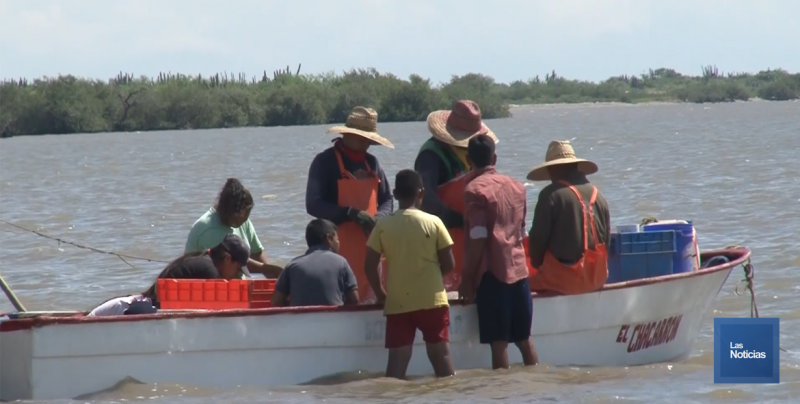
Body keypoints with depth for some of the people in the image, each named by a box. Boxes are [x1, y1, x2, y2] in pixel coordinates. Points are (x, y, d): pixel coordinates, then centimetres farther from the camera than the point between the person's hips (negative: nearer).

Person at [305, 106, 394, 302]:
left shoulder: (371, 163, 15)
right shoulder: (325, 162, -3)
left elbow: (387, 200, 18)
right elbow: (314, 205, -10)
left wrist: (378, 218, -5)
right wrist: (351, 213, -20)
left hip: (370, 246, 6)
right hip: (340, 248, -6)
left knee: (370, 299, 4)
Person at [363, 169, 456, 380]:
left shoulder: (383, 225, -1)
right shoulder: (433, 222, -3)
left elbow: (369, 267, -3)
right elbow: (448, 264, -2)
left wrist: (381, 294, 11)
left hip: (397, 304, 1)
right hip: (432, 301, -1)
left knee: (398, 359, 1)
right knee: (441, 355, 8)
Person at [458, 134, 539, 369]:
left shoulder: (475, 189, -7)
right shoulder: (517, 187, 12)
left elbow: (478, 239, -13)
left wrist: (467, 278, -8)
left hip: (493, 271, -6)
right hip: (519, 270, 6)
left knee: (498, 341, -5)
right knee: (524, 337, 13)